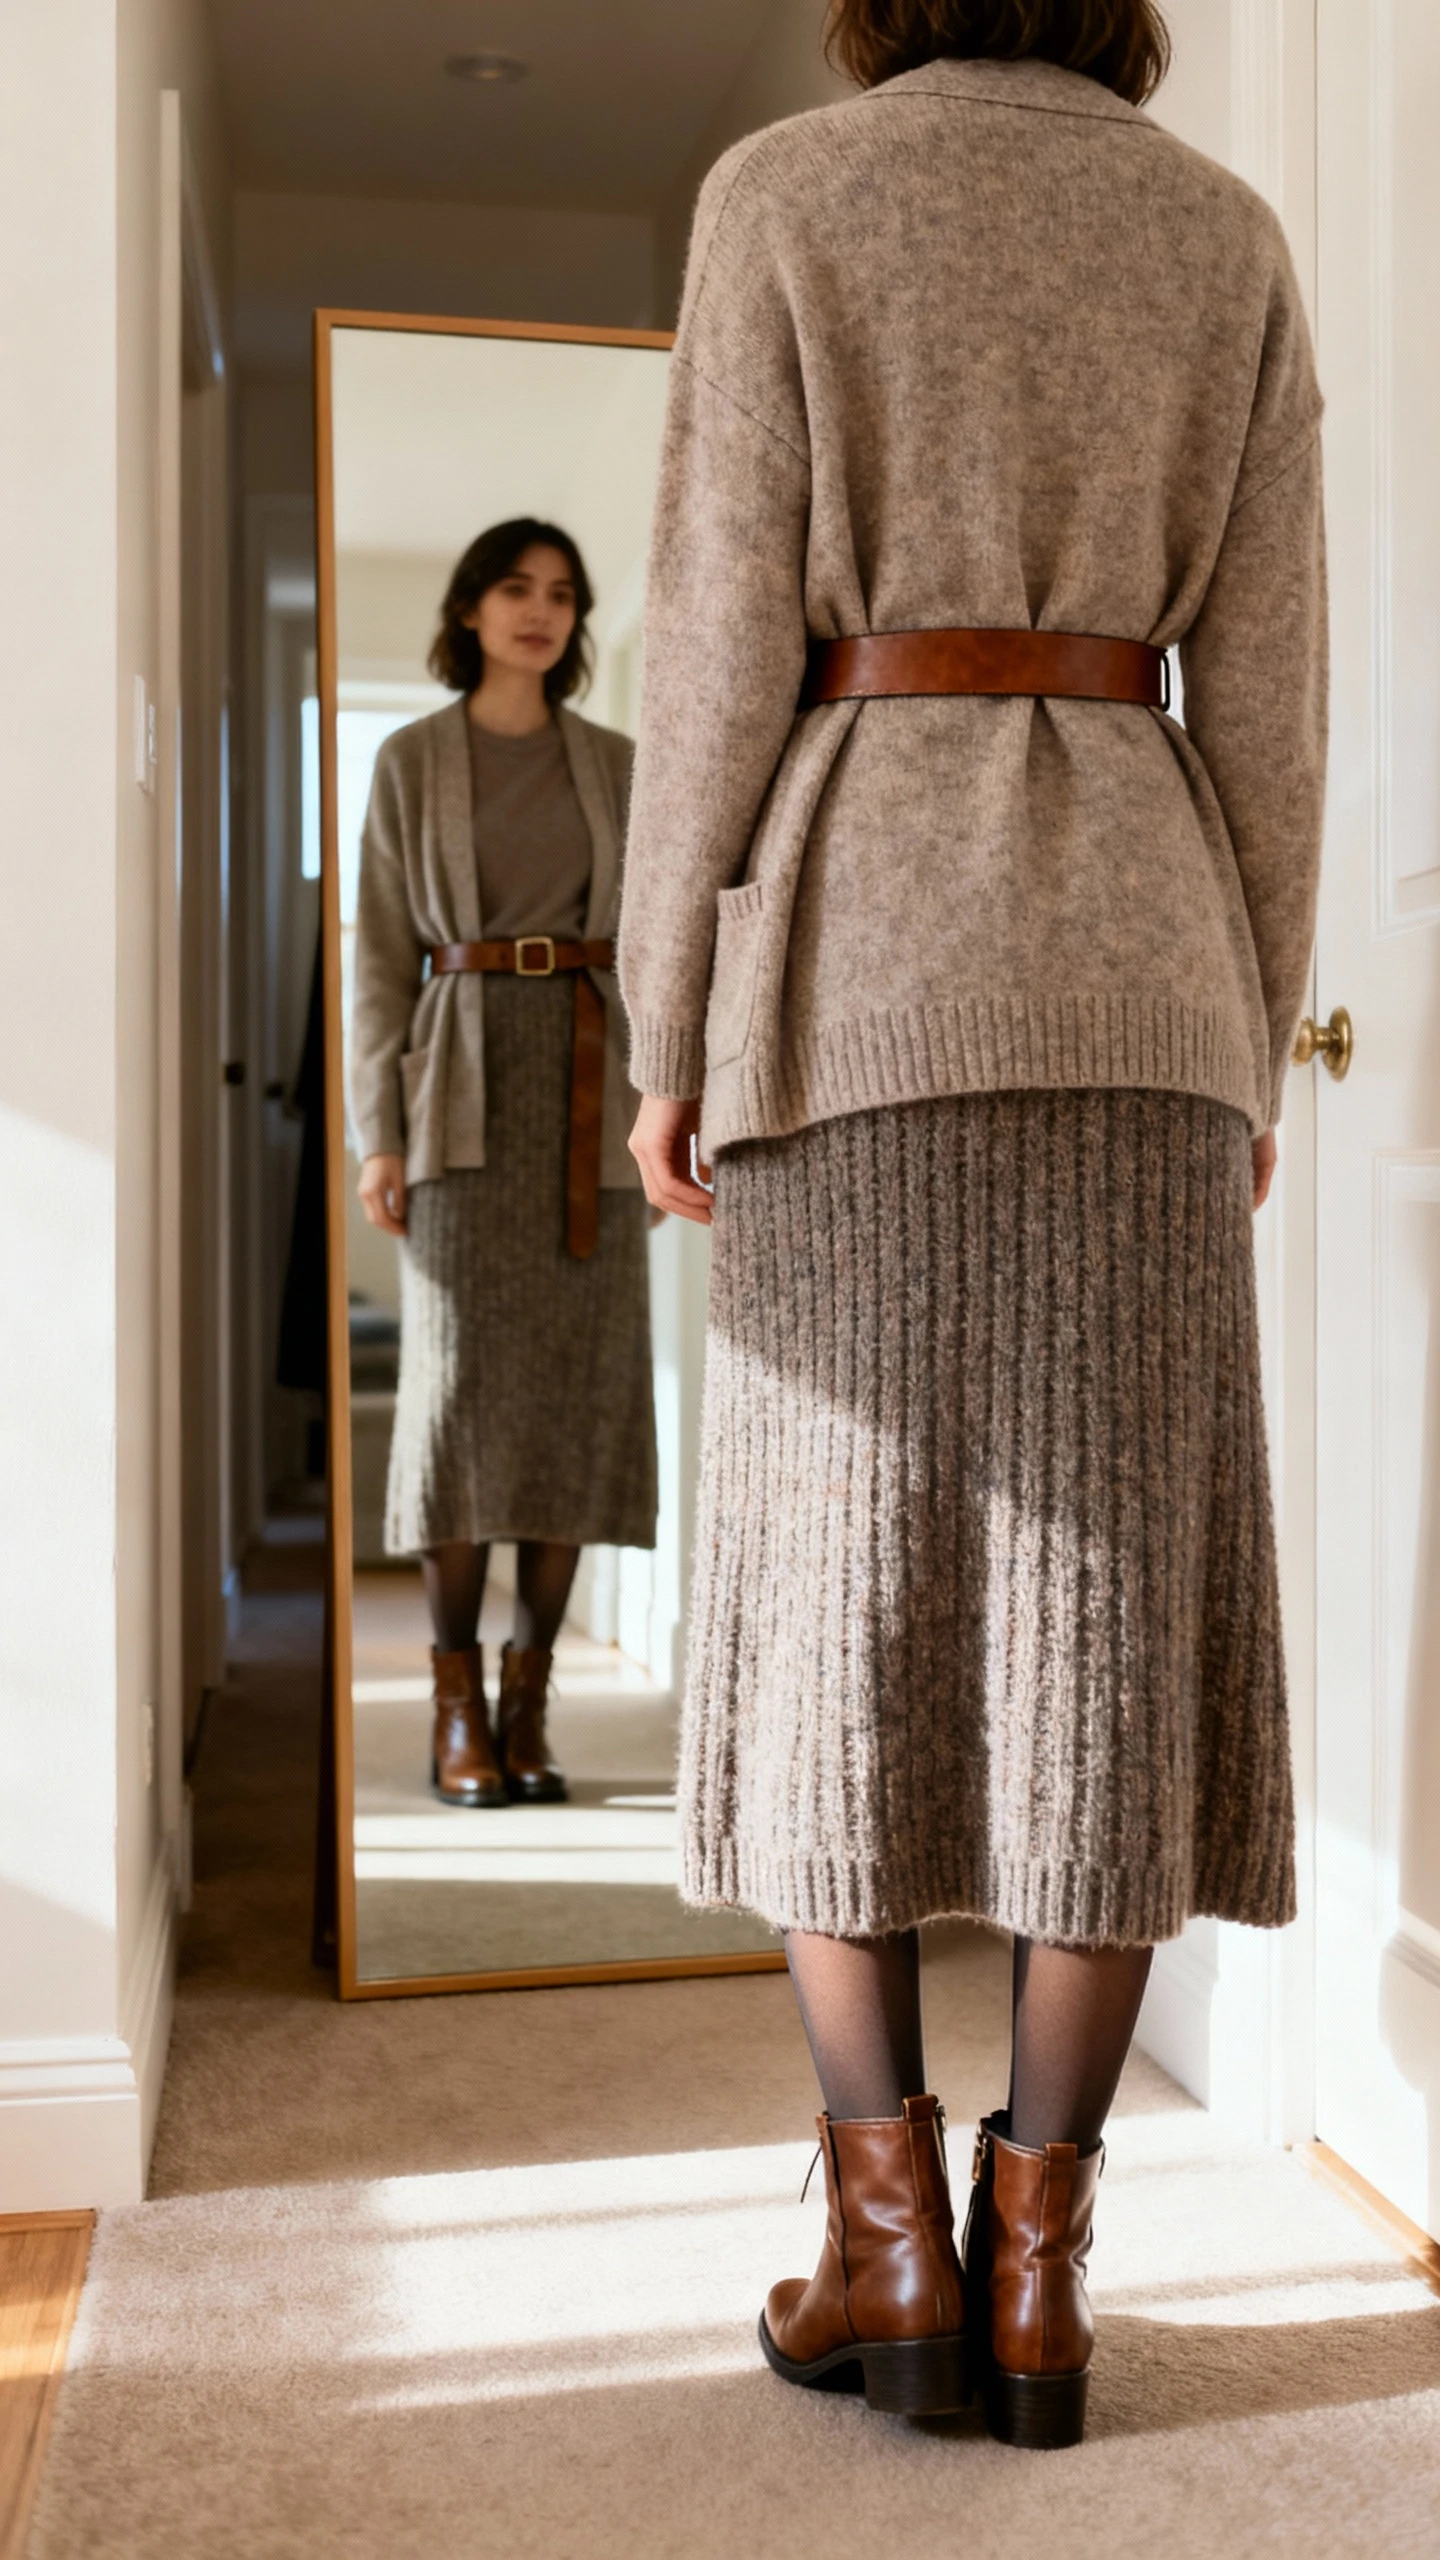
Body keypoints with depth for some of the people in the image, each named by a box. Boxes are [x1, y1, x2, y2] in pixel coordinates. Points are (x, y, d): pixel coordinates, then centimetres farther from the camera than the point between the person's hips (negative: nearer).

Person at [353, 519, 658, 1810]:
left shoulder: (615, 764, 14)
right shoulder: (411, 760, 8)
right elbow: (383, 956, 4)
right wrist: (378, 1134, -5)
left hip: (593, 1088, 2)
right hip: (465, 1085, -2)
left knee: (578, 1383, -4)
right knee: (466, 1379, -11)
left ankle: (528, 1702, 3)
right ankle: (458, 1709, -2)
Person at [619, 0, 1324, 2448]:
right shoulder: (1230, 235, 14)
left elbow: (723, 644, -3)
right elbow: (1266, 687, 8)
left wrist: (667, 1031, 1)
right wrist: (1252, 1046, 12)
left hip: (864, 946, -2)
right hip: (1132, 956, 3)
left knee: (837, 1575, 4)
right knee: (1108, 1594, 1)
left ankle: (887, 2229, 3)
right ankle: (1036, 2255, 4)